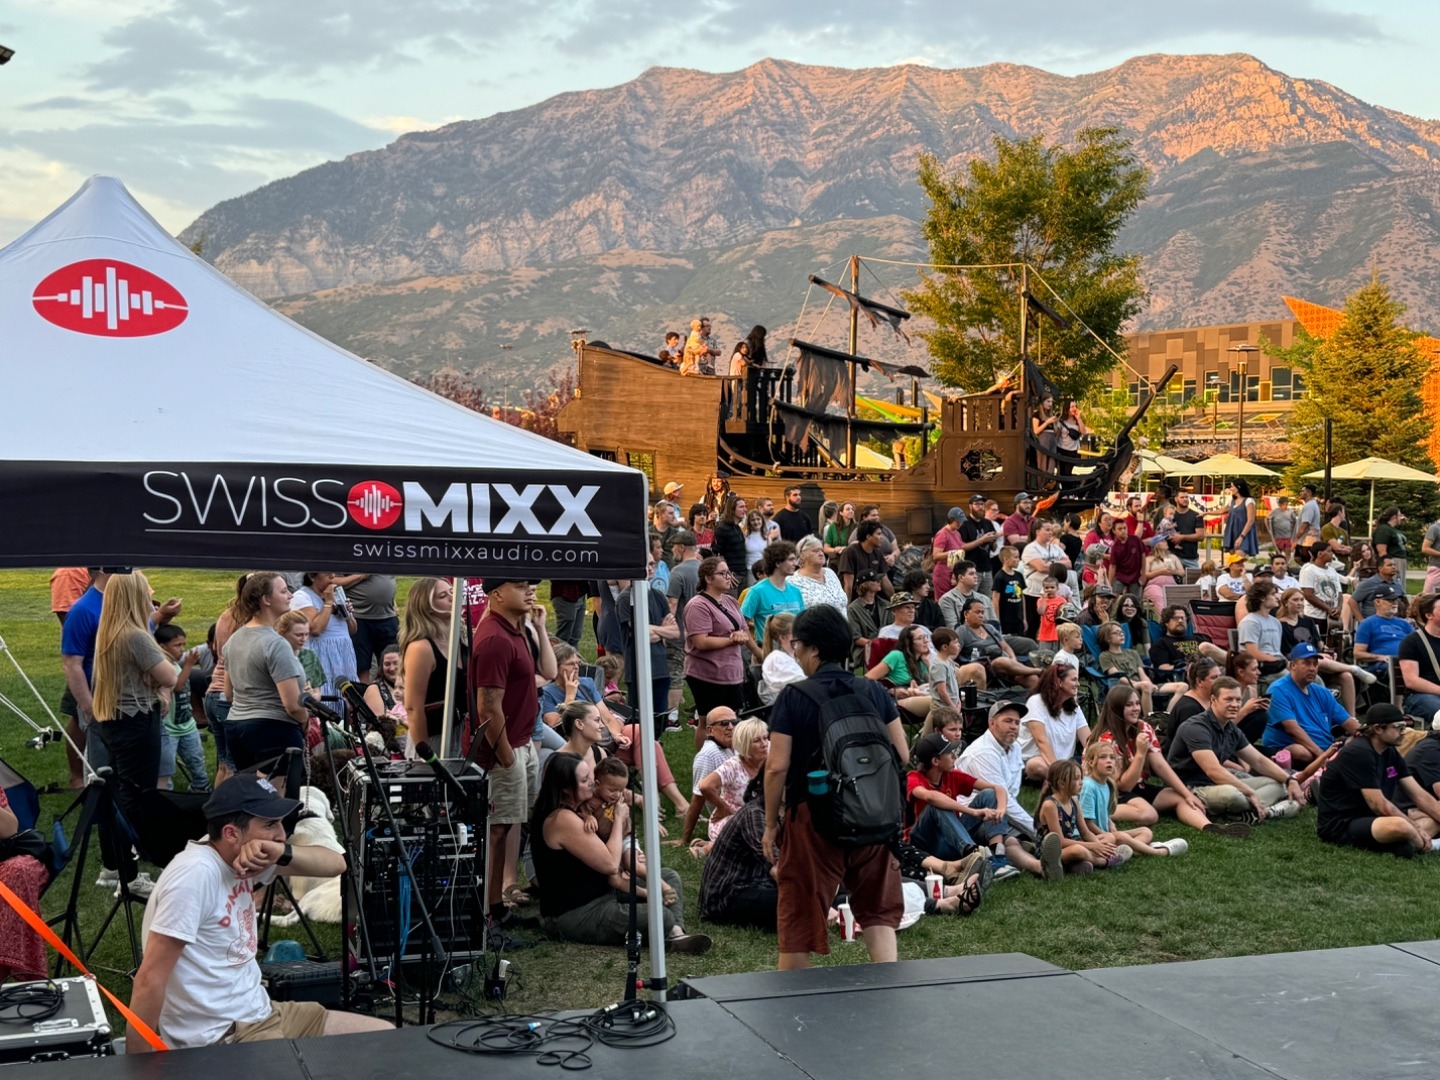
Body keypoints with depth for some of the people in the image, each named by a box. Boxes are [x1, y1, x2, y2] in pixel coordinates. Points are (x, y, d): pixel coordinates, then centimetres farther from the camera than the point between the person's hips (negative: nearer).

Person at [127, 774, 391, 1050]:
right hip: (221, 1037, -9)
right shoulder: (196, 873, -23)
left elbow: (335, 864, 4)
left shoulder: (239, 859, 3)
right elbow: (151, 978, -24)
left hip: (261, 1012, 9)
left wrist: (283, 852, -15)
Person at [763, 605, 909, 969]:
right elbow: (902, 756, 4)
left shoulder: (794, 697, -8)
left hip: (813, 816, -3)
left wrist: (770, 824, -1)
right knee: (879, 910, 14)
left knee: (799, 915, 9)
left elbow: (777, 768, -11)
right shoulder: (874, 692, 3)